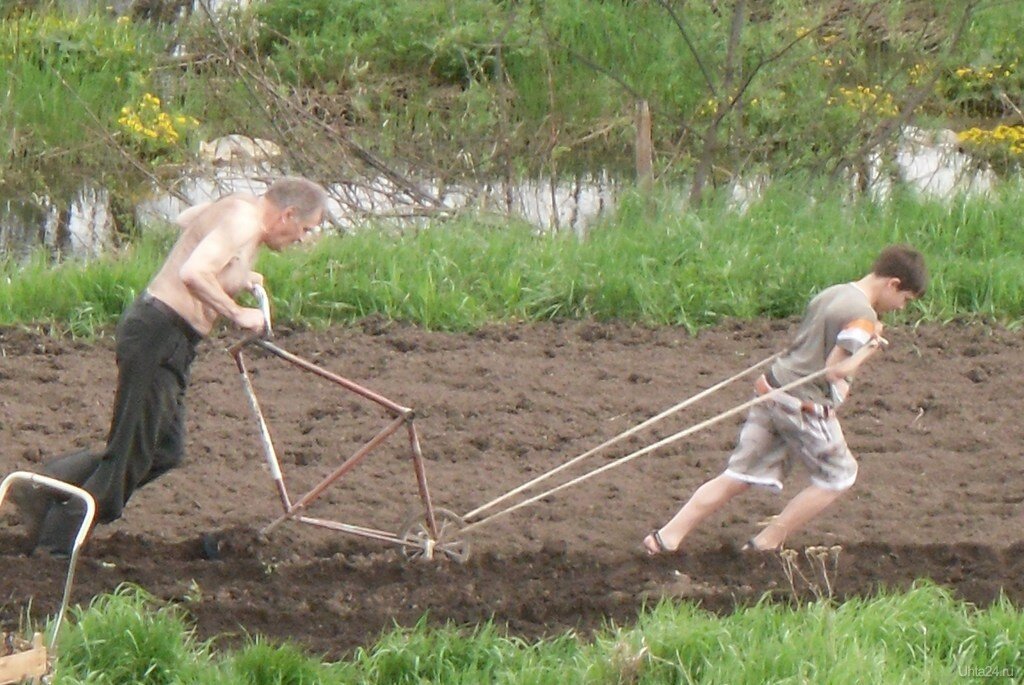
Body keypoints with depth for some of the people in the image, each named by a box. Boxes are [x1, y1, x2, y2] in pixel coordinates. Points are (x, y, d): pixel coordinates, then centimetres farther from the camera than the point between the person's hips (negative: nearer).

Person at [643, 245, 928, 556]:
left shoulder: (831, 295, 15)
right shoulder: (863, 315, -14)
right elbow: (836, 370, -20)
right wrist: (869, 347, -4)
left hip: (771, 388, 8)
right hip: (805, 405, -8)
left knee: (738, 476, 10)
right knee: (839, 475, 10)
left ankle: (667, 536, 3)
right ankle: (764, 544, 8)